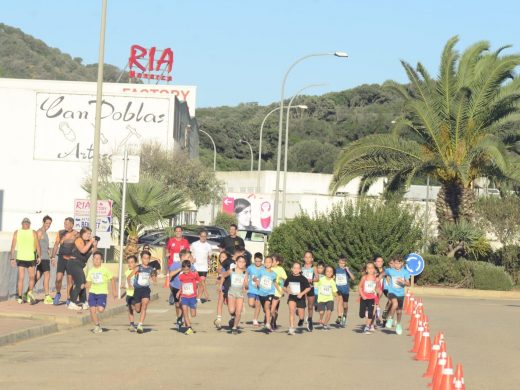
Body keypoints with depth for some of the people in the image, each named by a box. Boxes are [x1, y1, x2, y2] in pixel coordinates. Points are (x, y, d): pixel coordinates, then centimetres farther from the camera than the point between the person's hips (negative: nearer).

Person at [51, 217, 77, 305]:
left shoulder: (76, 234, -2)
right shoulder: (61, 233, 5)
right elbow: (56, 245, 12)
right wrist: (53, 256, 4)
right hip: (62, 258, 1)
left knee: (70, 280, 0)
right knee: (58, 278, -9)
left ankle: (68, 299, 11)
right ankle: (58, 294, 16)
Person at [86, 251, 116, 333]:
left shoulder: (105, 269, -4)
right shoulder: (91, 270, 7)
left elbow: (112, 280, 3)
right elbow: (89, 282, 15)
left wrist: (114, 291, 3)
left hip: (102, 292, -4)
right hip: (92, 292, 4)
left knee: (100, 309, -19)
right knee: (92, 310, -5)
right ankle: (97, 326, 10)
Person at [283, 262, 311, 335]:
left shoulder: (303, 278, -8)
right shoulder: (289, 278, 0)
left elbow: (308, 288, -5)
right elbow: (284, 286, 13)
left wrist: (302, 293, -17)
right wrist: (287, 290, -9)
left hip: (300, 298, -1)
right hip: (292, 297, 1)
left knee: (301, 316, 2)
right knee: (291, 310, -23)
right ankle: (291, 328, -19)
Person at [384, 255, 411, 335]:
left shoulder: (405, 272, -4)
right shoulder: (390, 271, -5)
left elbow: (408, 284, -6)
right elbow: (384, 273, 17)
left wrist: (403, 282, -25)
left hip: (401, 293, 2)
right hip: (392, 292, -2)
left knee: (399, 311, 13)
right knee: (395, 304, -33)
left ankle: (398, 325, 38)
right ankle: (390, 319, -13)